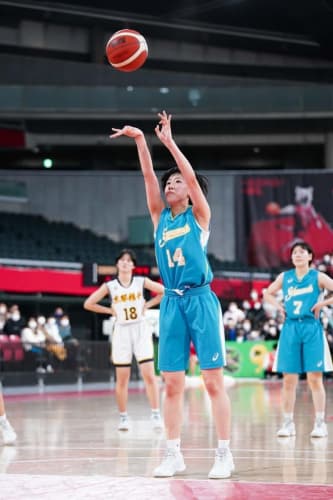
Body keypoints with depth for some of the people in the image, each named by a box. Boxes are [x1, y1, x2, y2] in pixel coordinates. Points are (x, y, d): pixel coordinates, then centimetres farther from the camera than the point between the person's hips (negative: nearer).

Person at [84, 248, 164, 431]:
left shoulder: (141, 282, 0)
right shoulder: (110, 286, 1)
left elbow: (165, 292, 4)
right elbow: (88, 304, 4)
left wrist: (147, 305, -1)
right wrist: (110, 311, 0)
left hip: (140, 329, -1)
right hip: (121, 331, 1)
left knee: (149, 374, -9)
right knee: (122, 378, 3)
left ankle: (156, 415, -7)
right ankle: (123, 417, 11)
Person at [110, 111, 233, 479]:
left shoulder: (198, 215, 3)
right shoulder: (160, 217, 13)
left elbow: (192, 177, -11)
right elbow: (148, 177, 4)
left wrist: (169, 141, -12)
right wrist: (139, 141, -7)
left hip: (200, 300, -4)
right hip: (171, 303, 5)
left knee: (213, 381, -3)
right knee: (172, 384, 4)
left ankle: (224, 455, -2)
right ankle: (173, 455, 8)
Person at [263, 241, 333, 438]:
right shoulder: (284, 277, 10)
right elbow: (267, 293, 24)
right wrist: (279, 305, 8)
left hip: (311, 328, -3)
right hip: (290, 328, 3)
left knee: (315, 378, -3)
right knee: (288, 379, 2)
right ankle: (288, 423, 9)